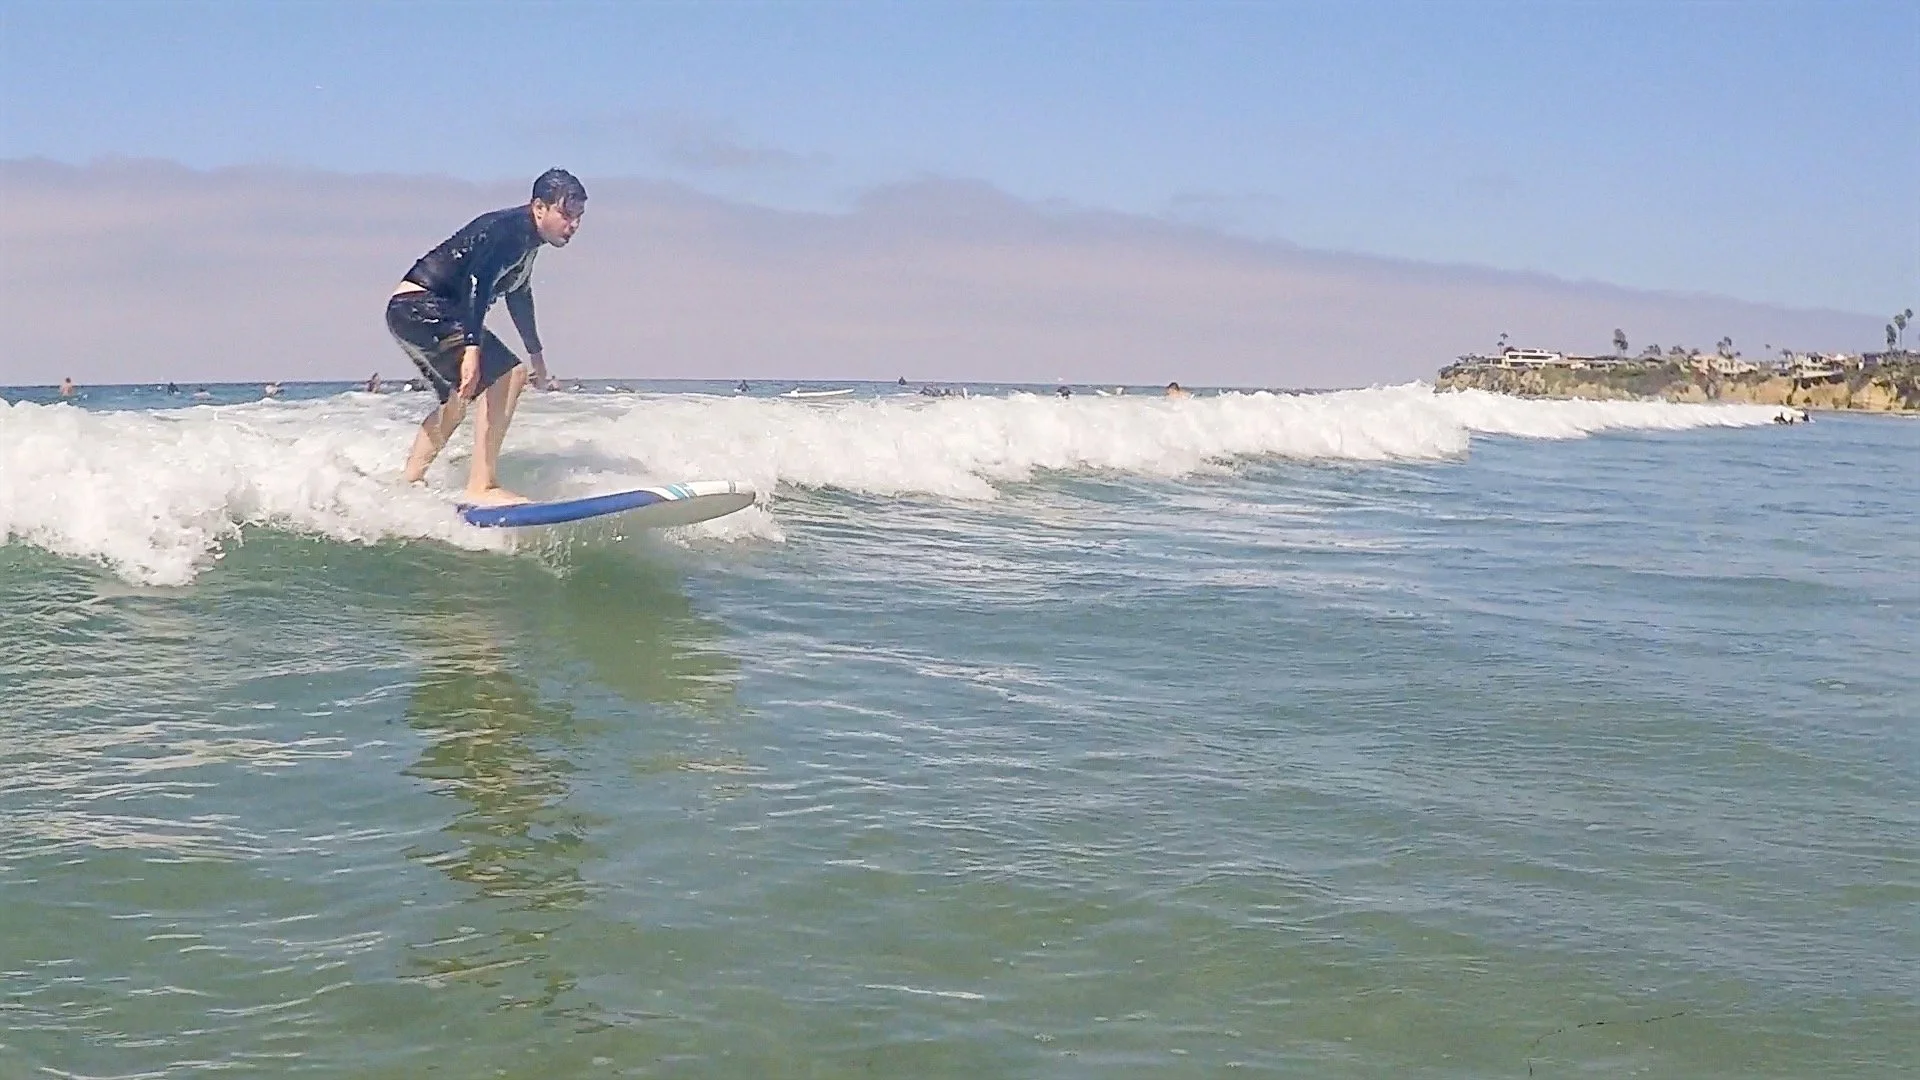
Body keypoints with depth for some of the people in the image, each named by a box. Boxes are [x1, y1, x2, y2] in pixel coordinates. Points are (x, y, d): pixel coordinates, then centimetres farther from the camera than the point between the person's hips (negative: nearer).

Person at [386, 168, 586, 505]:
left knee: (457, 401, 27)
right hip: (420, 305, -11)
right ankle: (481, 488, -25)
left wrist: (536, 354, 40)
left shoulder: (527, 240, 14)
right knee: (507, 376, -21)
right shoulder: (509, 230, -17)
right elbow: (477, 282, -32)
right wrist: (473, 347, -43)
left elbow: (518, 296, 30)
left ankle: (407, 484, 39)